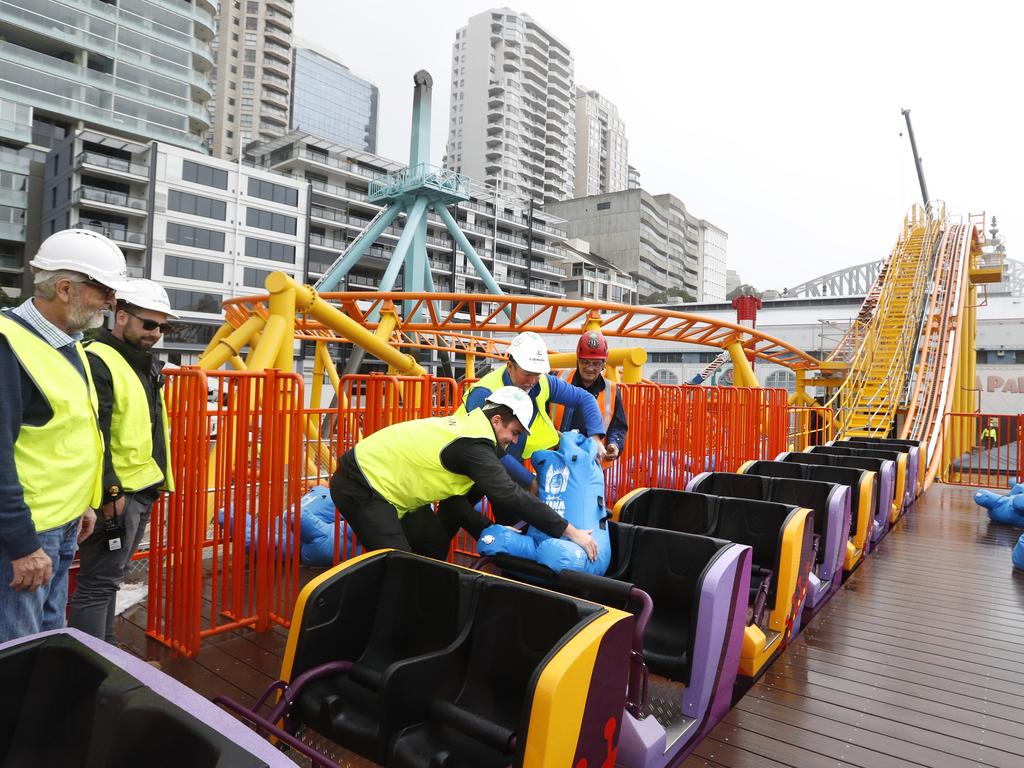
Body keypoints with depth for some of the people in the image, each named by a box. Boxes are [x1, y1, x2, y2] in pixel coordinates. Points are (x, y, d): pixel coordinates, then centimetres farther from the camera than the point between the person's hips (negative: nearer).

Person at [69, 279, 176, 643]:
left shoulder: (145, 363, 14)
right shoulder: (98, 362, -15)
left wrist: (157, 482, 18)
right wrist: (110, 493, -22)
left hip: (144, 490, 10)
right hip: (115, 495, -10)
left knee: (111, 577, 20)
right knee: (99, 583, -2)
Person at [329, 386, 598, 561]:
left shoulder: (467, 426, 4)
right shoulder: (474, 444, -23)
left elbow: (457, 496, 10)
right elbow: (512, 496, -24)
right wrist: (570, 532, -18)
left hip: (380, 475, 10)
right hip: (361, 485, -10)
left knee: (435, 543, 11)